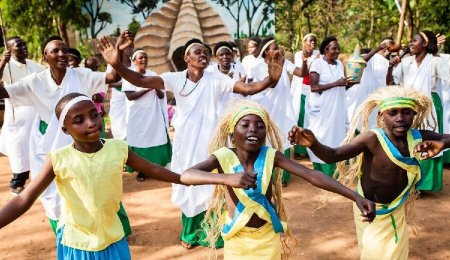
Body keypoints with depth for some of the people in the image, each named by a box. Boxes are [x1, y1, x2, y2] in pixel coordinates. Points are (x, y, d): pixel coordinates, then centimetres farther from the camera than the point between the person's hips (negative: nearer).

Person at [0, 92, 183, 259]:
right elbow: (23, 201, -17)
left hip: (113, 238, 2)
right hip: (76, 243, -1)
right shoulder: (59, 159, -17)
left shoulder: (118, 149, -11)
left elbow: (153, 170, 1)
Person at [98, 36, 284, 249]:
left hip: (208, 143, -1)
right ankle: (190, 233, 36)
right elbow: (141, 81, -17)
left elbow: (248, 88, -19)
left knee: (210, 189, 5)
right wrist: (116, 65, -34)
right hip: (184, 143, 1)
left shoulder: (216, 79, -8)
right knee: (188, 187, 15)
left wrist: (271, 79, -39)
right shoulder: (176, 79, -6)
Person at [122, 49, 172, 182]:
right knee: (139, 141, 1)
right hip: (138, 116, -3)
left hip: (154, 115, 3)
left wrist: (156, 87, -17)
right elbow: (130, 96, -15)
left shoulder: (153, 75, 7)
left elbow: (161, 96, 4)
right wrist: (147, 89, -23)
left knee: (155, 140, 3)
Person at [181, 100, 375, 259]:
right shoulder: (223, 156, -18)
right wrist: (227, 178, -50)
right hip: (237, 239, -1)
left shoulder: (271, 155, -14)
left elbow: (312, 176, -21)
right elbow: (186, 176, -33)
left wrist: (355, 197, -31)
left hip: (268, 237, 1)